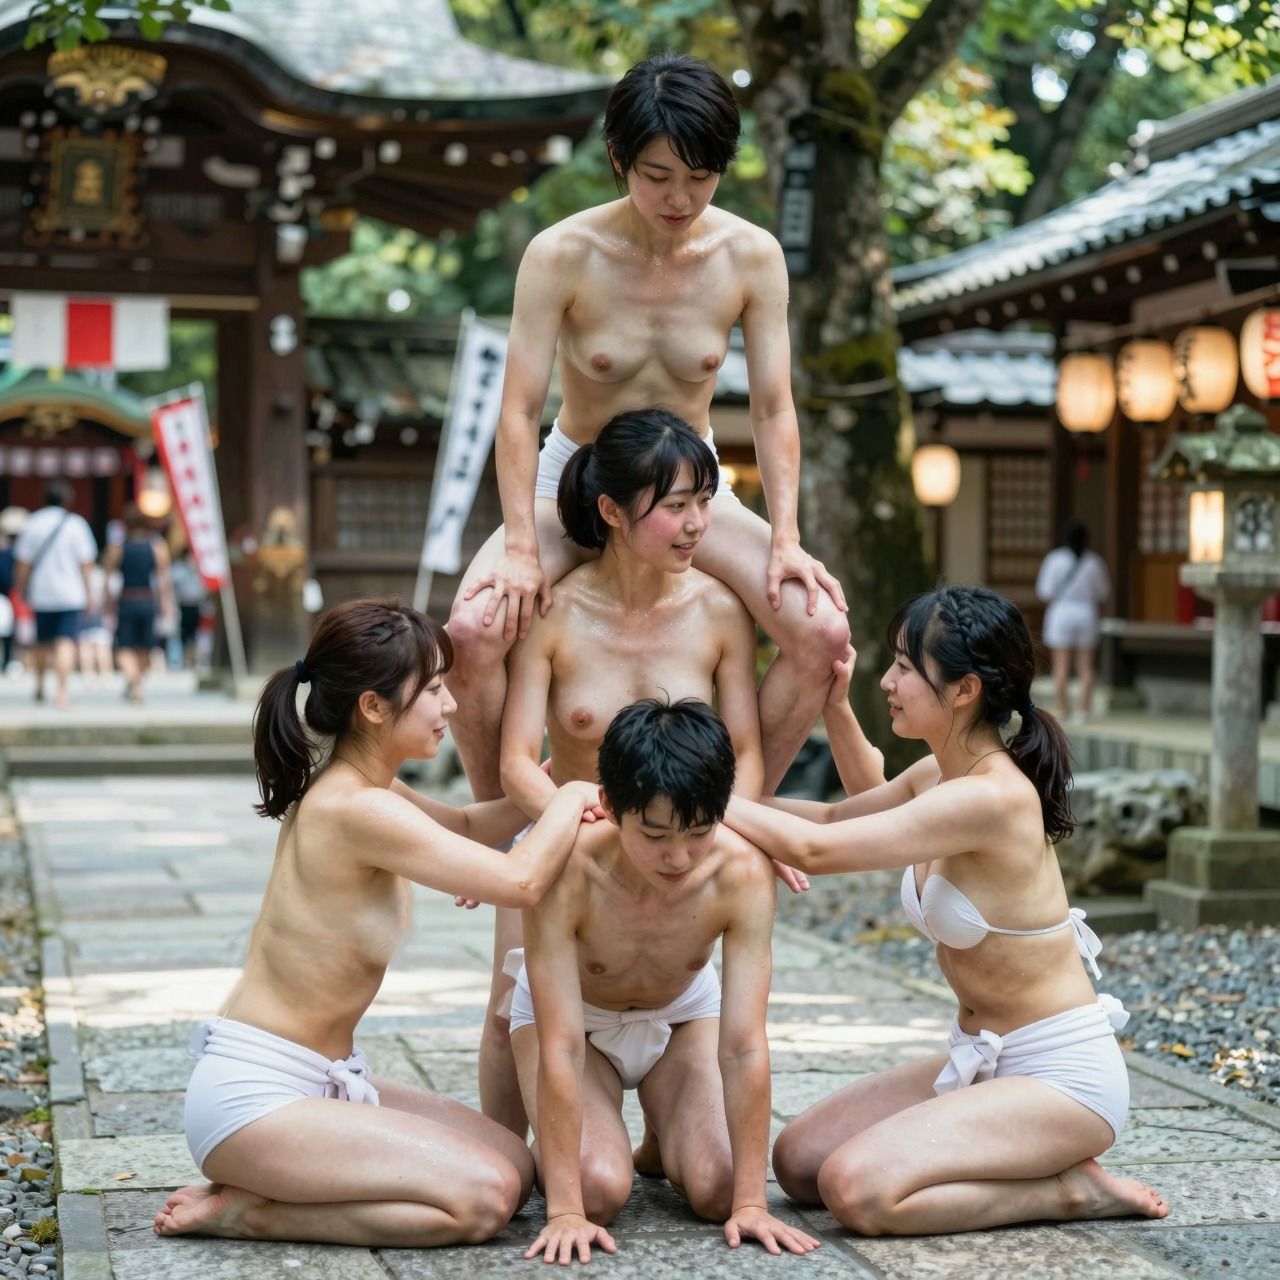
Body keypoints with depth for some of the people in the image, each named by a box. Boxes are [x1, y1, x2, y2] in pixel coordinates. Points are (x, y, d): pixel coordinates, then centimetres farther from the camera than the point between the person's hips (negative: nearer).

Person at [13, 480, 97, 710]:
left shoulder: (32, 523, 2)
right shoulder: (75, 524, -4)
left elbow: (23, 562, 0)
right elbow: (86, 562, -5)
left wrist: (21, 589, 10)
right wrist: (87, 592, 2)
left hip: (41, 594, 3)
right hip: (70, 594, -3)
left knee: (41, 641, 20)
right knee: (66, 642, -8)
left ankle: (39, 685, 33)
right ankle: (62, 691, -18)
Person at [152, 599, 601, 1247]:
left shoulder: (348, 788, 7)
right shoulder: (360, 810, -22)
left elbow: (465, 825, 24)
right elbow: (521, 881, -24)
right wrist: (570, 798, -6)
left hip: (324, 1081, 10)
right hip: (252, 1093, -10)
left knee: (514, 1163, 6)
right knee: (484, 1195, -17)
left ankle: (256, 1191, 7)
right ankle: (243, 1212, -7)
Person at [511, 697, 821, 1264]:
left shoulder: (743, 874, -34)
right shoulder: (566, 872, -39)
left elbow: (744, 1047, -31)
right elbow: (561, 1049, -37)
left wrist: (750, 1201, -30)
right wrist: (564, 1210, -38)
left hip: (683, 1012, 2)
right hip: (572, 1013, -2)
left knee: (716, 1190, -14)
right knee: (600, 1189, -23)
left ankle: (663, 1148, 21)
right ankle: (550, 1151, 12)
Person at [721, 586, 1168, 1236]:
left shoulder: (993, 797, -25)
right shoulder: (941, 774, 2)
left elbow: (814, 849, -25)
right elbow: (839, 817, 22)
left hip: (1063, 1077, -9)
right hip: (983, 1061, 9)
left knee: (856, 1189, -24)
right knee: (798, 1160, 3)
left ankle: (1069, 1189, -4)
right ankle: (1040, 1169, 11)